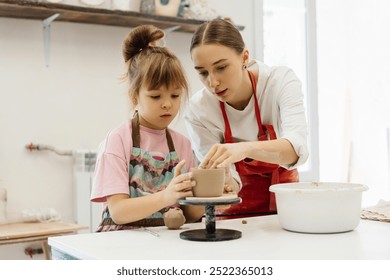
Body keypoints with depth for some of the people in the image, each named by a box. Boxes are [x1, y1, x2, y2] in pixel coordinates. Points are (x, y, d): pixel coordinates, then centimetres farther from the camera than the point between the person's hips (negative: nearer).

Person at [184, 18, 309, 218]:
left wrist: (245, 148, -48)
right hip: (239, 208, 2)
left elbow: (297, 148, -30)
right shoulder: (198, 110, -16)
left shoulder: (281, 81, -17)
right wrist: (227, 184, -38)